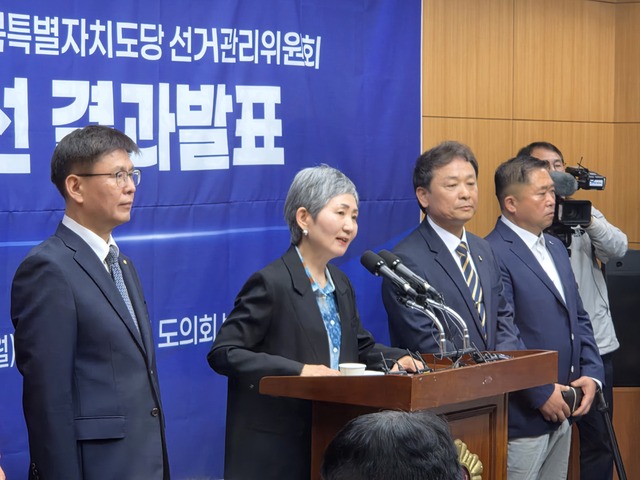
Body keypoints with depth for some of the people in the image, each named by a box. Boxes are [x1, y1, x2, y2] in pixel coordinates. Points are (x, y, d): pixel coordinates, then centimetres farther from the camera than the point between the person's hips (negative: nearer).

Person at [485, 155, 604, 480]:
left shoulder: (556, 248, 15)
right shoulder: (494, 255, -16)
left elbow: (579, 318, 19)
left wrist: (591, 374, 4)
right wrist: (542, 395, -17)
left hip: (560, 413, 9)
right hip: (523, 417, -9)